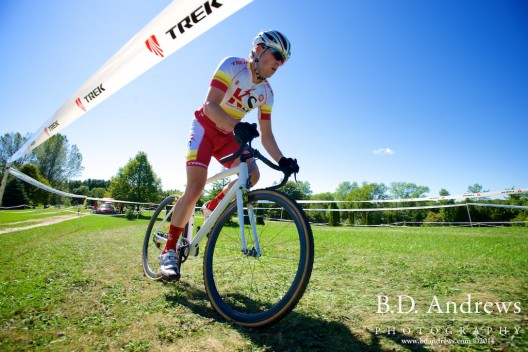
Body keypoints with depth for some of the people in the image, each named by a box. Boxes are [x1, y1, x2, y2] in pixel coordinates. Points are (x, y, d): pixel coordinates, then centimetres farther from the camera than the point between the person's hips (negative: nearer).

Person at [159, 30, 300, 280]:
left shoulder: (266, 93, -1)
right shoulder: (232, 66, -16)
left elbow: (266, 136, -3)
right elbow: (210, 105, -28)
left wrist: (282, 161, -18)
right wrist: (237, 125, -46)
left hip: (228, 135, 5)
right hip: (205, 128, -5)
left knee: (252, 175, -19)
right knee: (196, 187, -19)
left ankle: (212, 208, 6)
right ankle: (168, 250, -4)